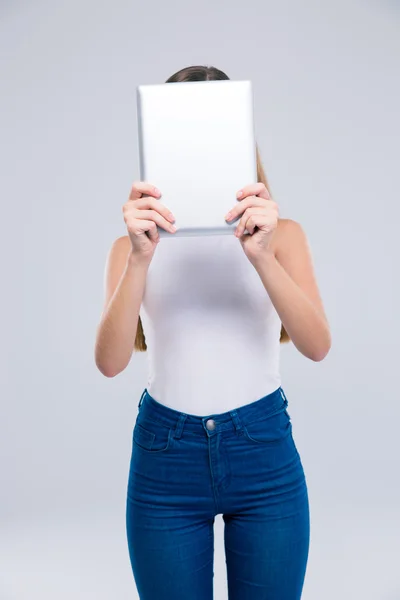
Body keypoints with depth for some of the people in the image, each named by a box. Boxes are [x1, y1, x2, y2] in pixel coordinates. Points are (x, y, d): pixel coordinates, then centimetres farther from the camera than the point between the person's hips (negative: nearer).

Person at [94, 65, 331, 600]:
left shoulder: (280, 233, 0)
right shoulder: (135, 245, 0)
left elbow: (317, 345, -15)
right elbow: (110, 361, -14)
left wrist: (261, 255, -29)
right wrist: (140, 258, -28)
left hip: (264, 455, 0)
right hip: (165, 458, 0)